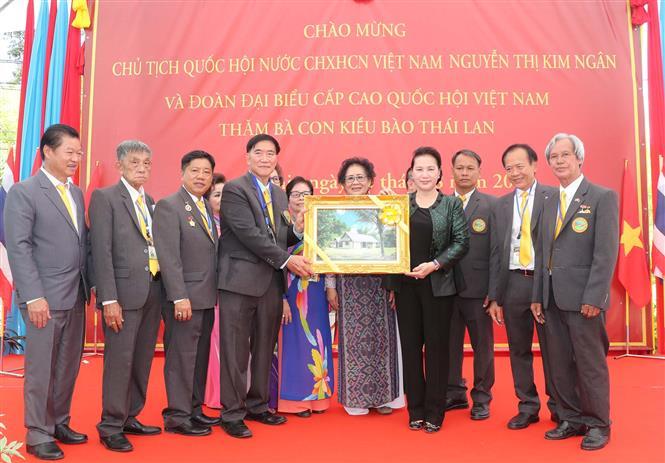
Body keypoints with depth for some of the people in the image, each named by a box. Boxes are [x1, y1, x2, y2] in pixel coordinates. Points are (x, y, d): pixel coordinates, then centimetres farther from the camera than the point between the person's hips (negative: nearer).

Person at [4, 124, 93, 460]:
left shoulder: (76, 193, 13)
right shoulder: (23, 192, -7)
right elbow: (18, 247, -12)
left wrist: (92, 283, 7)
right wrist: (34, 296, -17)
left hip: (76, 296, 6)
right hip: (45, 298, -6)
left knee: (69, 366, 13)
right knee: (41, 368, 5)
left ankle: (59, 424, 28)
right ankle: (37, 434, 19)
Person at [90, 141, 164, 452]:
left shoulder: (150, 201, 16)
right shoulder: (105, 197, -4)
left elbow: (155, 247, 13)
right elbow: (102, 251, -11)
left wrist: (162, 289, 5)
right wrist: (109, 299, -17)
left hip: (153, 292, 7)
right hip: (124, 293, -6)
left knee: (142, 361, 13)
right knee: (119, 361, -1)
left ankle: (129, 418, 26)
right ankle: (110, 427, 13)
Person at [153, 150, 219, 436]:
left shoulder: (208, 208, 15)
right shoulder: (169, 206, -9)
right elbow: (169, 257, -17)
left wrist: (213, 293, 8)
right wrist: (180, 297, -21)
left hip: (207, 297, 8)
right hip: (185, 297, -8)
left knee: (200, 357, 15)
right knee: (181, 357, 0)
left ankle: (194, 410, 26)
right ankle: (177, 416, 12)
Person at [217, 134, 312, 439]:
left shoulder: (279, 195, 16)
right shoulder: (234, 189, -7)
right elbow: (249, 234, -17)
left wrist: (297, 231, -5)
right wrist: (287, 260, -18)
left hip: (272, 282, 7)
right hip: (240, 280, -7)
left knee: (265, 348, 14)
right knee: (236, 351, 1)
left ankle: (258, 406, 29)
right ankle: (232, 413, 13)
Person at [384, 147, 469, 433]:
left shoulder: (452, 205, 3)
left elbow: (461, 242, -4)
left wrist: (434, 265, -16)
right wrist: (390, 285, 4)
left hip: (438, 285, -2)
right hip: (405, 285, 2)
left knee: (437, 347, 4)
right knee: (410, 346, 7)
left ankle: (434, 412, 16)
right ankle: (415, 410, 19)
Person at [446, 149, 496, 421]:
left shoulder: (492, 205, -1)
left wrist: (494, 291, -9)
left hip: (477, 289, -2)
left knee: (482, 345, 9)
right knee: (450, 344, 12)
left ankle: (481, 398, 25)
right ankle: (454, 393, 29)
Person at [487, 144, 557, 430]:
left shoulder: (553, 197, -2)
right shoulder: (501, 205, 11)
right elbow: (496, 252, 10)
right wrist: (495, 297, 8)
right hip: (514, 283, 4)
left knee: (551, 348, 7)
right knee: (519, 349, 11)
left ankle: (558, 407, 25)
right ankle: (527, 406, 26)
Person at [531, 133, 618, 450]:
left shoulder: (603, 197, -4)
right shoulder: (550, 202, 15)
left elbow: (606, 252, -12)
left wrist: (593, 297, -18)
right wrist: (538, 296, 9)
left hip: (583, 297, -6)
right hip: (553, 298, 6)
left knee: (590, 364, 3)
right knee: (560, 365, 11)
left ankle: (598, 424, 19)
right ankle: (572, 420, 25)